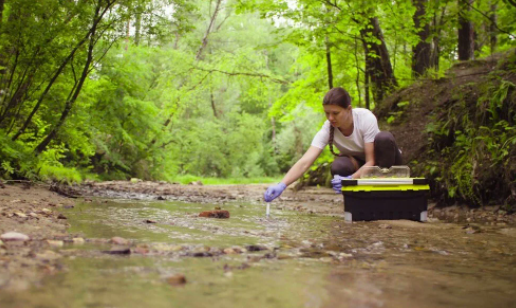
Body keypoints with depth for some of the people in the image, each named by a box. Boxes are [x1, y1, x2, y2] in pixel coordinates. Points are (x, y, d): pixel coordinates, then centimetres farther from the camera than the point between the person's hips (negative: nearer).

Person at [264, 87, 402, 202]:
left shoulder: (366, 118, -29)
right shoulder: (327, 129, -24)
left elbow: (371, 161, -29)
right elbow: (304, 162, -34)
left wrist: (350, 180, -47)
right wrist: (281, 185, -50)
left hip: (380, 160, -1)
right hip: (358, 163, 2)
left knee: (384, 138, -36)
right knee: (338, 167, -34)